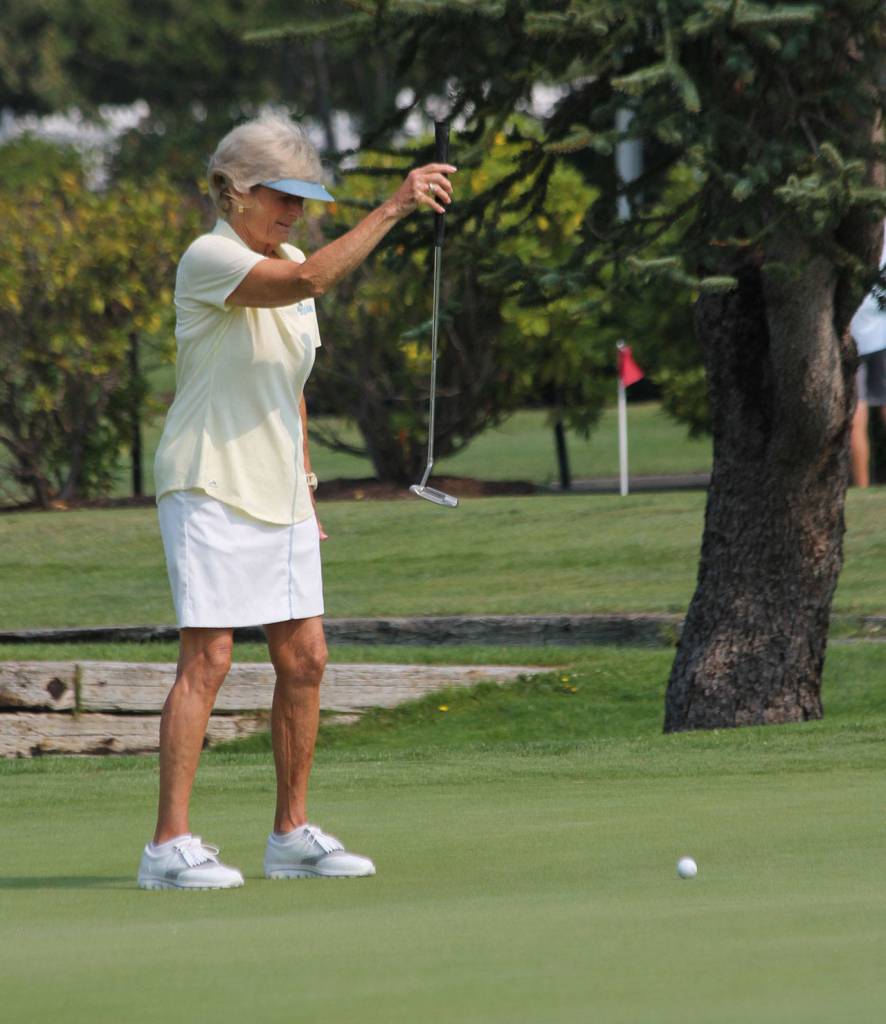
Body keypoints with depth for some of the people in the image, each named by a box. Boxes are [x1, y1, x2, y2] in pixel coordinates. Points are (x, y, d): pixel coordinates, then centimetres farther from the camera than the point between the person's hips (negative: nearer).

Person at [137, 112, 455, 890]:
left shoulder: (287, 263, 15)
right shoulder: (210, 258, -13)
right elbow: (310, 282, -31)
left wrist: (306, 488, 21)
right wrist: (393, 209, -30)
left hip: (277, 497, 8)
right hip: (211, 490, -8)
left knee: (304, 659, 7)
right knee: (207, 659, -13)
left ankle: (292, 834, 15)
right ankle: (171, 845, -12)